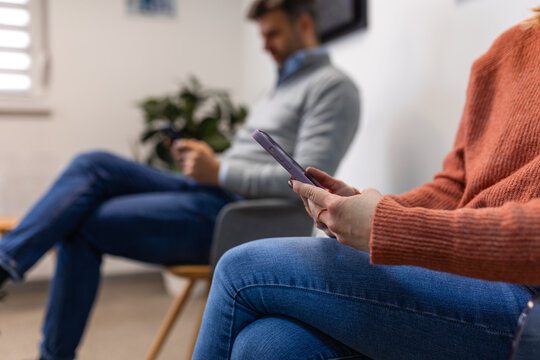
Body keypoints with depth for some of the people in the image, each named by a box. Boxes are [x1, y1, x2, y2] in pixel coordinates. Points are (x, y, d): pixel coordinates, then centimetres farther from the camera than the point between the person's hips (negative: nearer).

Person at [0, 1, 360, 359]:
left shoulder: (333, 85, -6)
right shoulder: (288, 82, 23)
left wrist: (219, 172, -16)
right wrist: (209, 160, 4)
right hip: (215, 194, 9)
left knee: (83, 226, -10)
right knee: (93, 165, -4)